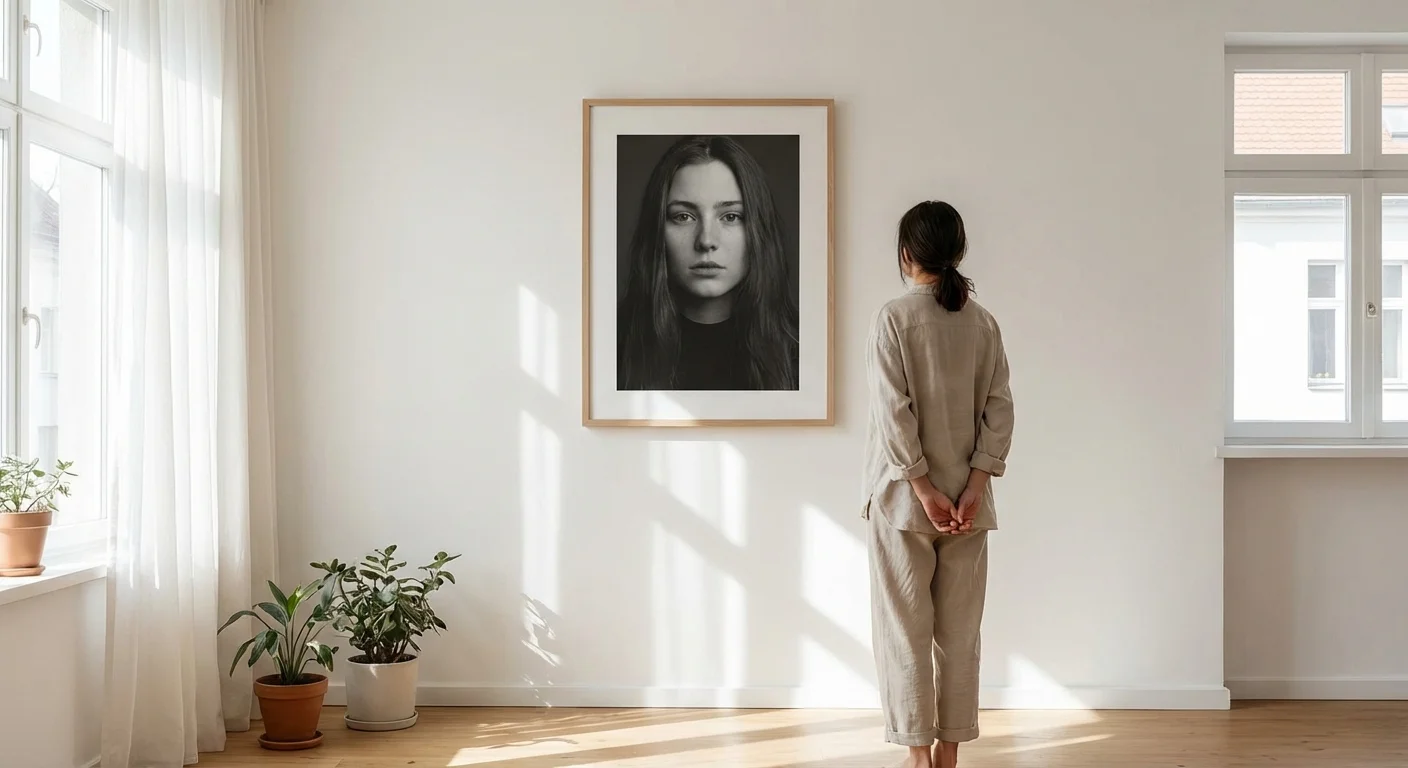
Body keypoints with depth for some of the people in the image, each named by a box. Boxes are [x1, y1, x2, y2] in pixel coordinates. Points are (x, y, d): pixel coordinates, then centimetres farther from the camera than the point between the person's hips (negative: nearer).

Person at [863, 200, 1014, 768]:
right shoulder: (982, 323, 3)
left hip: (903, 495, -4)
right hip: (967, 496, 4)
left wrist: (923, 489, -13)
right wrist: (975, 485, -4)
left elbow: (894, 412, -15)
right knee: (959, 630, 11)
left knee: (906, 629, 4)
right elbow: (999, 408, -1)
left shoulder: (893, 319, -10)